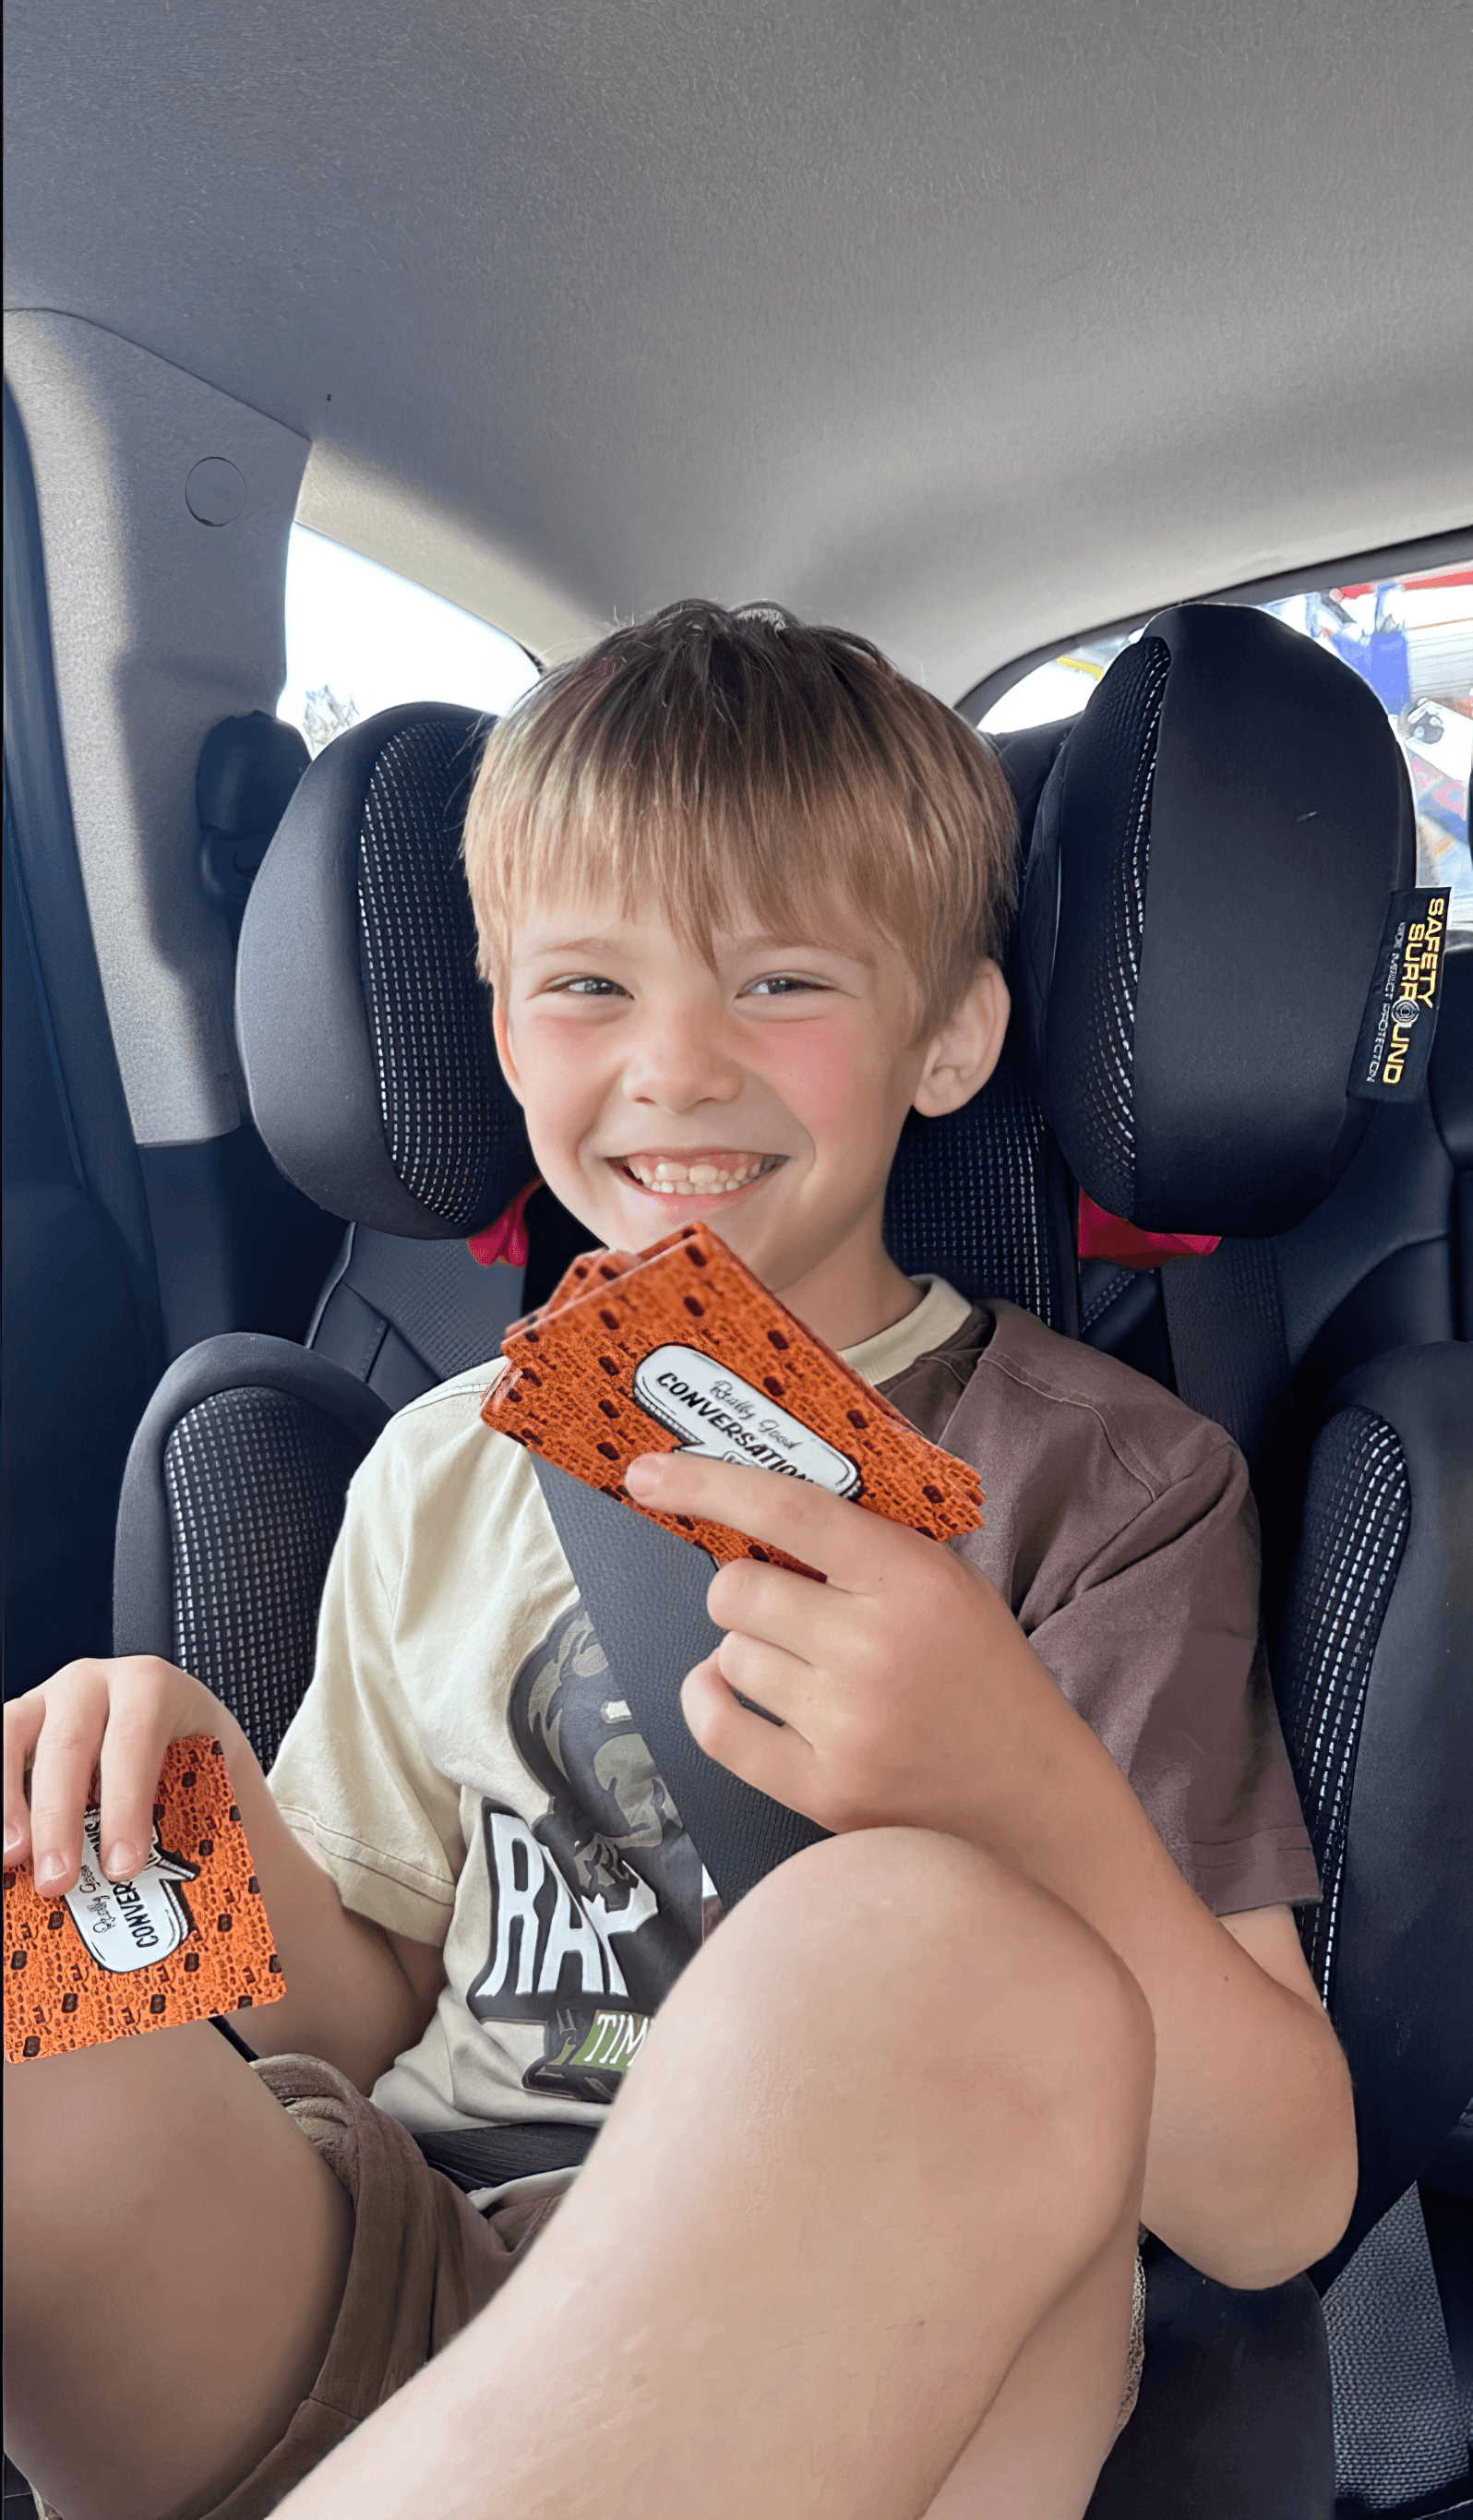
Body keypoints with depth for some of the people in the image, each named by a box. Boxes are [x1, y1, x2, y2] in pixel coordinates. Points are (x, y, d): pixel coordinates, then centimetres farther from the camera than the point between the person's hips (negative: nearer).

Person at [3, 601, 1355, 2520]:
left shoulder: (1105, 1478, -6)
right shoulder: (440, 1474, 6)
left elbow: (1277, 2212, -10)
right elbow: (378, 2034, 12)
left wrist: (1038, 1802, -30)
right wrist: (226, 1835, -9)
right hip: (385, 2322, 3)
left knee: (929, 1948, -35)